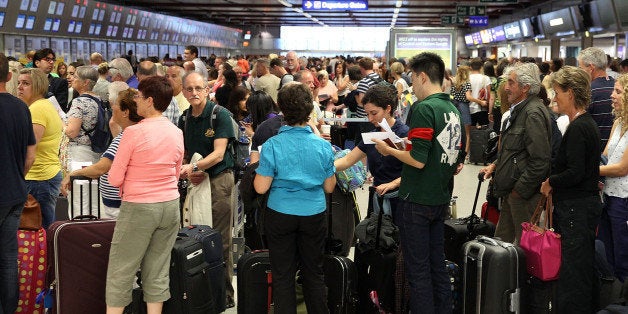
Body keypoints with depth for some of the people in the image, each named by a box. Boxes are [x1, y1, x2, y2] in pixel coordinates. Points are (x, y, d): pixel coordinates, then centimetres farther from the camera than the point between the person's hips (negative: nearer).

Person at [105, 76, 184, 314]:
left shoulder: (134, 132, -14)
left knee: (120, 272, 5)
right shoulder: (177, 133, 3)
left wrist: (129, 184, 9)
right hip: (170, 205, 5)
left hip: (139, 207, -5)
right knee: (157, 272, 11)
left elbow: (114, 179, -10)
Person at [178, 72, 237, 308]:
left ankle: (226, 295, 5)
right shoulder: (184, 119, 10)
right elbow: (183, 154, 17)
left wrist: (193, 168, -27)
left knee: (221, 241, -3)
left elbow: (218, 154, -15)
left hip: (219, 179, -6)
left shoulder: (220, 115, -8)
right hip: (195, 181, 6)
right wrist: (189, 173, -4)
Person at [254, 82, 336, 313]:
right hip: (314, 216, 2)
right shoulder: (323, 146, -8)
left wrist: (256, 166, 5)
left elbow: (261, 187, -12)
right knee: (314, 273, 15)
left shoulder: (272, 146, -14)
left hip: (281, 216, -2)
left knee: (283, 276, 10)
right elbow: (329, 187, 0)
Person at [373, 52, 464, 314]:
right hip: (440, 199, 8)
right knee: (437, 263, 16)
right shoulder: (453, 110, 9)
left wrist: (389, 150, -7)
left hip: (417, 201, -8)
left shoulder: (424, 109, -17)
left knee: (418, 269, 1)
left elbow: (418, 160, -23)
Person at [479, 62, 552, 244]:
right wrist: (495, 165, 13)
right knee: (500, 240, 16)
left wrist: (520, 190, -17)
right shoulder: (518, 109, 13)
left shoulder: (533, 114, -19)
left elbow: (540, 160, -23)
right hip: (511, 191, 10)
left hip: (525, 194, -10)